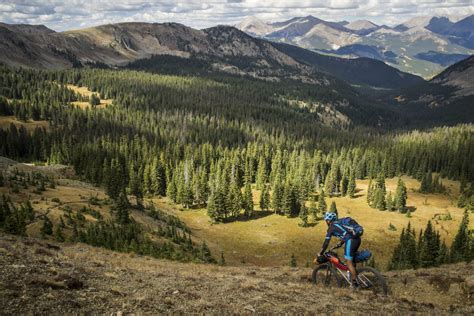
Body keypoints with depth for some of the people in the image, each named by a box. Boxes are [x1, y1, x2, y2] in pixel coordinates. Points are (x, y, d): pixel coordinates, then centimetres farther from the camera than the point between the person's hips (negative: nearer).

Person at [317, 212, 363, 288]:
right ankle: (355, 277, 30)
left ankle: (355, 283, 2)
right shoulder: (340, 222, 27)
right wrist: (340, 244, 54)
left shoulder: (331, 227, 4)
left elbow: (326, 242, 2)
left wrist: (320, 254, 11)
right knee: (352, 259, 24)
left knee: (349, 262, 0)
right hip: (357, 239, 9)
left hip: (351, 241, -9)